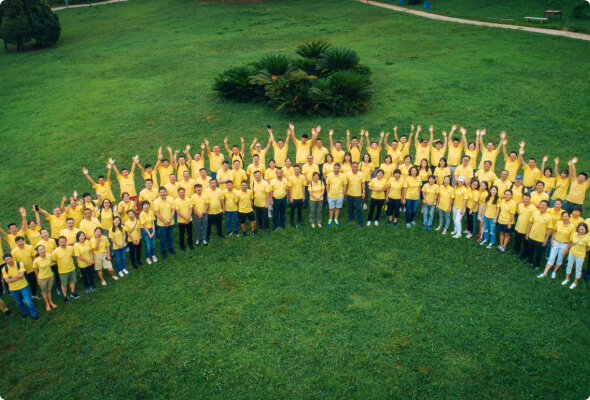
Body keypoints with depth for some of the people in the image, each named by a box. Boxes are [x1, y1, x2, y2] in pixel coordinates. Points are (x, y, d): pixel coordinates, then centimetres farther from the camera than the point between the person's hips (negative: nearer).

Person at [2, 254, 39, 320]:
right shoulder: (4, 269, -9)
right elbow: (7, 280, -16)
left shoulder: (20, 264, -14)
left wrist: (11, 277, -19)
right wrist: (18, 277, -20)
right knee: (19, 303, 21)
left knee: (28, 302, -4)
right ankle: (25, 312, 46)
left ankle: (34, 314, 16)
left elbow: (21, 275, -21)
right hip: (13, 289, 3)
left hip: (23, 287, -3)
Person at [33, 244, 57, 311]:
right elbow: (36, 271, -10)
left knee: (49, 290, 24)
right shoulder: (36, 261, -26)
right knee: (44, 292, 18)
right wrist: (39, 276, 2)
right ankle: (47, 304, 41)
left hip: (50, 276, 3)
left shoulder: (49, 256, -16)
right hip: (42, 278, -3)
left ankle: (50, 301, 46)